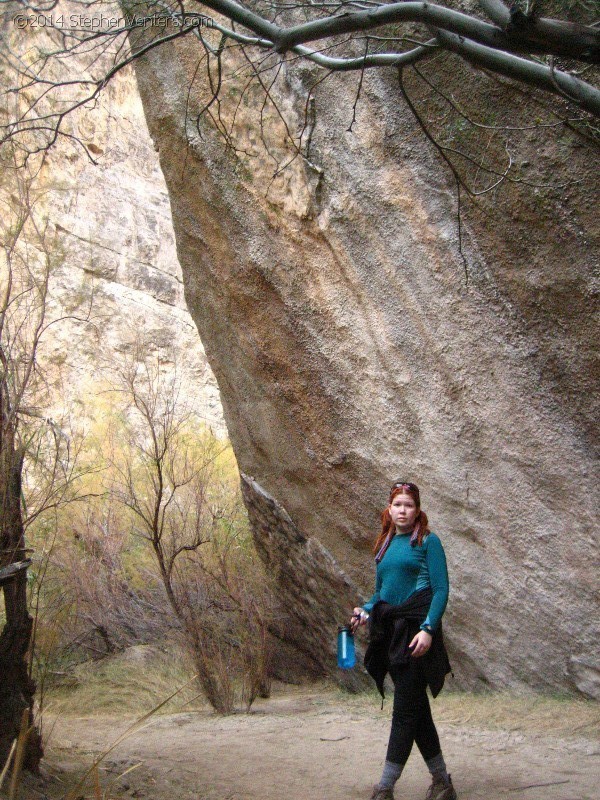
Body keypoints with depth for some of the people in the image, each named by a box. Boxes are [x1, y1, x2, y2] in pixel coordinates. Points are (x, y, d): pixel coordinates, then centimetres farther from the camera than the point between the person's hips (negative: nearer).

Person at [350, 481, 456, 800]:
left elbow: (441, 590, -8)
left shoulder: (427, 541, -1)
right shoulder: (385, 545, 17)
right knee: (416, 708, 10)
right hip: (389, 631, 7)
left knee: (406, 709, -6)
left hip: (416, 630, -6)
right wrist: (365, 610, 2)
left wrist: (428, 629, -20)